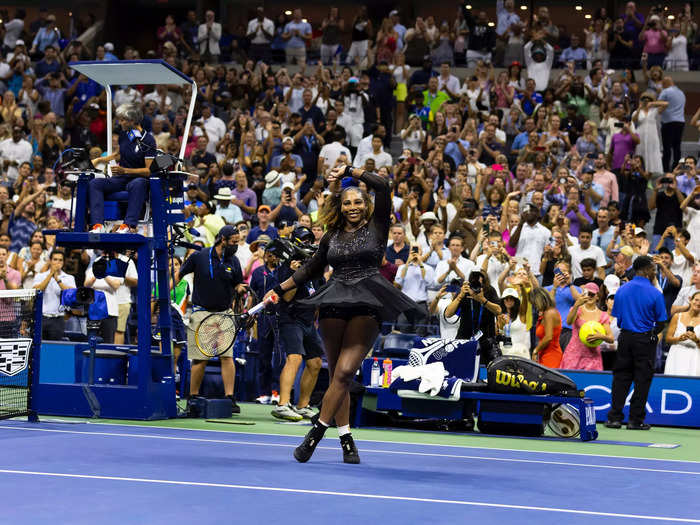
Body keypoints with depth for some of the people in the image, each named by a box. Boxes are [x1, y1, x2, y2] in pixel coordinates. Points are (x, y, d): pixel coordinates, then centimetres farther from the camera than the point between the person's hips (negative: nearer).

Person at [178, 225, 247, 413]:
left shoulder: (233, 262, 5)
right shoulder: (199, 256, -3)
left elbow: (238, 284, 14)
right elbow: (180, 274, 8)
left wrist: (240, 288, -9)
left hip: (224, 313, 2)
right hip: (202, 312, -2)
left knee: (227, 356, -8)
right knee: (200, 359, -2)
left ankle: (229, 398, -7)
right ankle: (193, 398, 11)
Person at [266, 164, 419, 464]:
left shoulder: (377, 227, 7)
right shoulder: (331, 237, 16)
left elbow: (382, 186, -3)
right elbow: (311, 269, 27)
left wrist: (348, 171, 5)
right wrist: (280, 290, 25)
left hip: (367, 307, -4)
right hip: (334, 305, 4)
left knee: (345, 371, -16)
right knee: (335, 374, 3)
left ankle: (317, 431, -11)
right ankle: (346, 441, 9)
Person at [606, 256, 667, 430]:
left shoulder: (621, 290, 2)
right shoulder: (655, 293, -10)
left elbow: (616, 318, 7)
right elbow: (661, 323, -6)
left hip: (625, 337, 4)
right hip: (645, 340, -4)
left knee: (621, 377, 9)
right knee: (642, 379, 4)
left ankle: (614, 417, 7)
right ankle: (636, 420, 5)